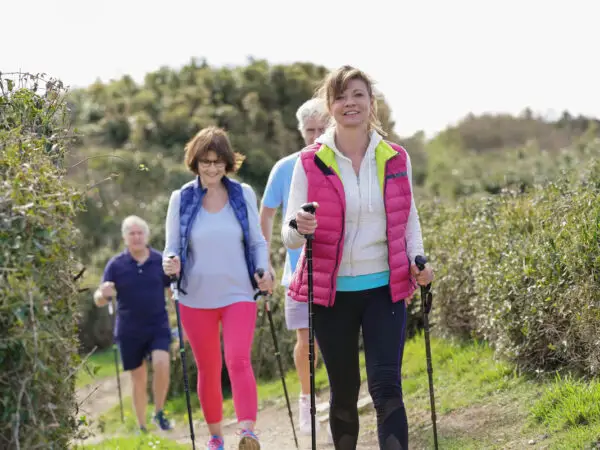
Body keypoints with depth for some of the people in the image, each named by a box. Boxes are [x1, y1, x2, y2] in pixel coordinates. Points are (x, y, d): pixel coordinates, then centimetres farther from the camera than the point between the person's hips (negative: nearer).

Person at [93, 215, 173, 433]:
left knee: (162, 364, -21)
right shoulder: (116, 264, -3)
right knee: (138, 378, 7)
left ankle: (159, 413, 0)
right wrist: (103, 293, -27)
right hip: (129, 331, 0)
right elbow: (99, 300, -3)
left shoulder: (160, 260, -1)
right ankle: (142, 427, 20)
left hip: (158, 326, 0)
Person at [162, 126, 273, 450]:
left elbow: (257, 242, 9)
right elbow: (172, 247, 4)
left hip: (238, 294, -1)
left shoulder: (243, 194, 1)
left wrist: (263, 271, -9)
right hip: (196, 299, 1)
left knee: (238, 360, -20)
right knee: (208, 369, 9)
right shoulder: (181, 199, 0)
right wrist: (170, 263, -19)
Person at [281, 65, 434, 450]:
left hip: (385, 288, 1)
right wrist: (299, 227, -28)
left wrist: (417, 260, -3)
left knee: (386, 386, -10)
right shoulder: (311, 162, -3)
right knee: (344, 393, 9)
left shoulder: (396, 159, 3)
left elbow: (408, 218, 15)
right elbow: (290, 236, -4)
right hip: (332, 292, 0)